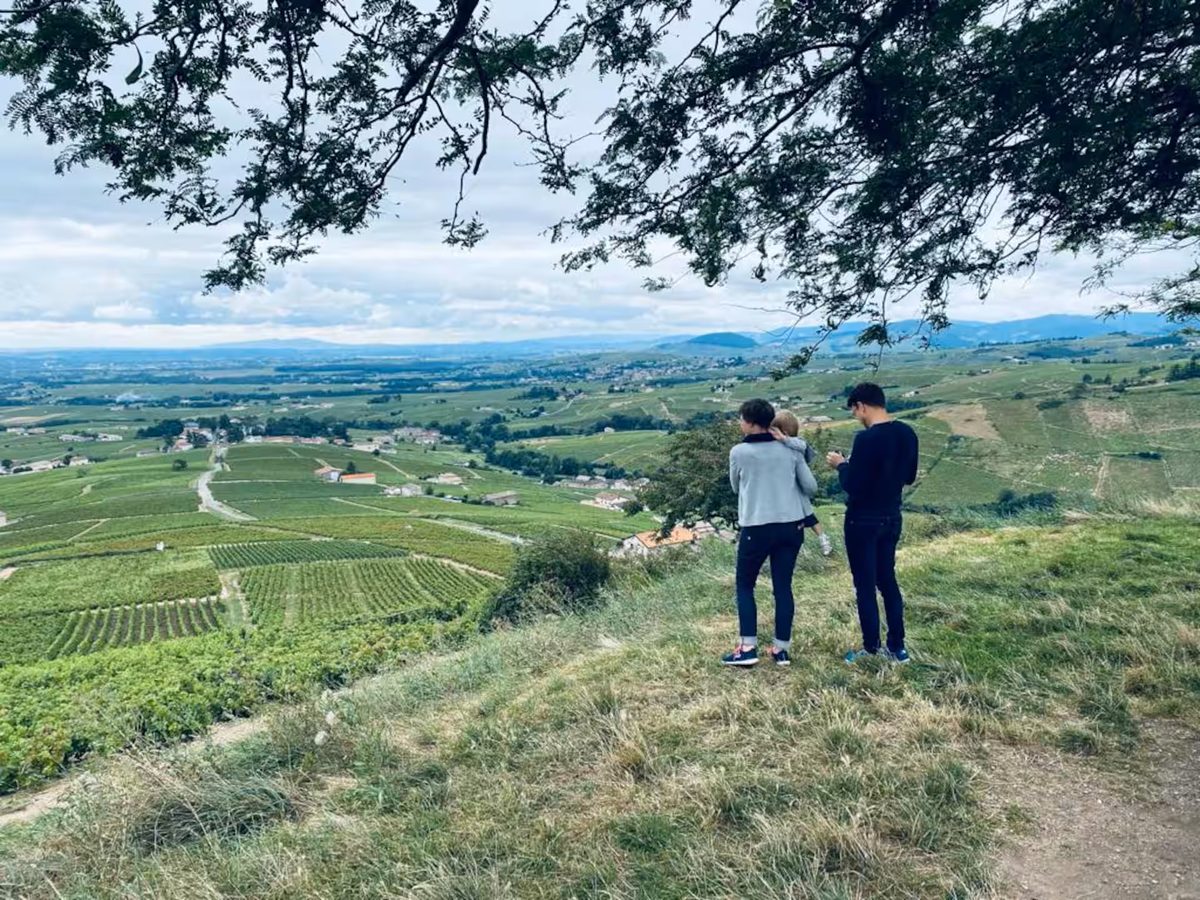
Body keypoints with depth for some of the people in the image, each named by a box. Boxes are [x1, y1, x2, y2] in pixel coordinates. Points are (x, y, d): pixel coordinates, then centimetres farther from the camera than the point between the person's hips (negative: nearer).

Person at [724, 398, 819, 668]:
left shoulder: (739, 452, -5)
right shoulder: (790, 450, 3)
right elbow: (811, 487, 9)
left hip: (756, 528, -3)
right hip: (791, 526, 4)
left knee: (744, 585, 11)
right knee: (783, 587, 10)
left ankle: (747, 647, 5)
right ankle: (782, 649, 13)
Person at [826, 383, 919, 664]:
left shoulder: (866, 438, -23)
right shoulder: (907, 434, 2)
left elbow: (852, 486, -20)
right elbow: (909, 477, 13)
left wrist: (841, 465, -3)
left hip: (863, 522, -7)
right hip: (892, 519, 7)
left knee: (865, 585, 5)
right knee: (888, 580, 17)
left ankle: (871, 649, 15)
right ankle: (897, 646, 23)